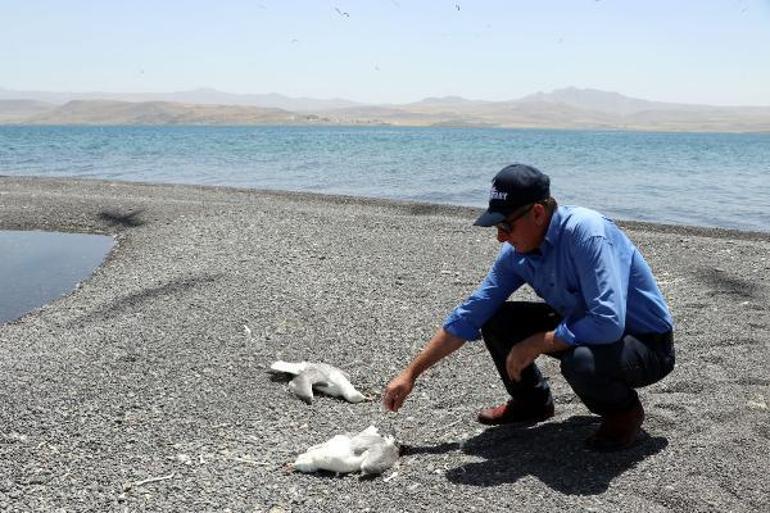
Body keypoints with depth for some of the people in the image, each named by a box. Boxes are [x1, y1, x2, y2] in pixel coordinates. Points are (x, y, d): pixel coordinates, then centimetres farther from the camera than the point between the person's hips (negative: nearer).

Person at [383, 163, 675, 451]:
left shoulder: (586, 232, -31)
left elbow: (608, 323, -38)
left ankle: (624, 411, -3)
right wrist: (410, 374, -2)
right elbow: (470, 315, -1)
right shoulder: (516, 253, -8)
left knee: (581, 361, -37)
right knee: (494, 320, -3)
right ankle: (531, 402, 19)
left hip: (648, 344, -6)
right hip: (584, 328, 7)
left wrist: (535, 344, -25)